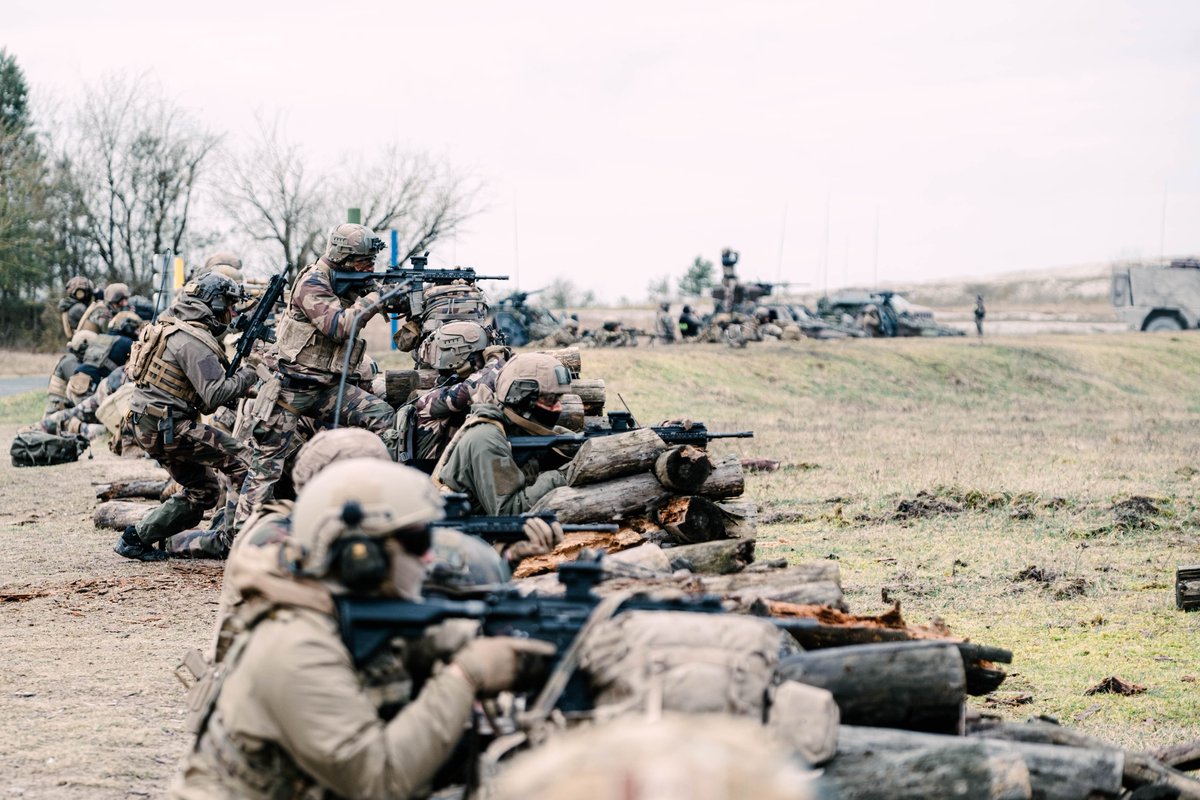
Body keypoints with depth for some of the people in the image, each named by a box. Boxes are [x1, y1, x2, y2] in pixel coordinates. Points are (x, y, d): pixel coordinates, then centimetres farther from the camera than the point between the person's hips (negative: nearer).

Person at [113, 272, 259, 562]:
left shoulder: (173, 323, 12)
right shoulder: (195, 342, -17)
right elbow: (215, 395, -22)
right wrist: (249, 375, -9)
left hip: (147, 426, 10)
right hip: (166, 427, -10)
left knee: (202, 490, 16)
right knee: (239, 457, -10)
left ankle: (136, 538, 17)